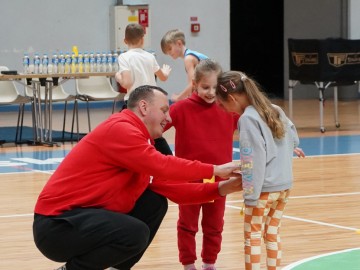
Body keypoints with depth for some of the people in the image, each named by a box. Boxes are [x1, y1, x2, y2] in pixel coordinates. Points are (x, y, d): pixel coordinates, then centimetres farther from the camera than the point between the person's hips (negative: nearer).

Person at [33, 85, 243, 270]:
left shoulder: (142, 140, 13)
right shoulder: (120, 129, -16)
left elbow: (170, 187, 11)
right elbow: (162, 167, -26)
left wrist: (219, 190, 3)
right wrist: (214, 170, -16)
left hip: (91, 216, 10)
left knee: (155, 203, 8)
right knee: (136, 234, -28)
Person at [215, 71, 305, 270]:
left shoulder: (248, 119, -16)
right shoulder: (275, 110, 7)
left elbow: (253, 160, -19)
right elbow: (292, 135, 21)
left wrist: (250, 194, -18)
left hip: (265, 187, -8)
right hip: (284, 185, 8)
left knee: (252, 235, 0)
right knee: (272, 233, 14)